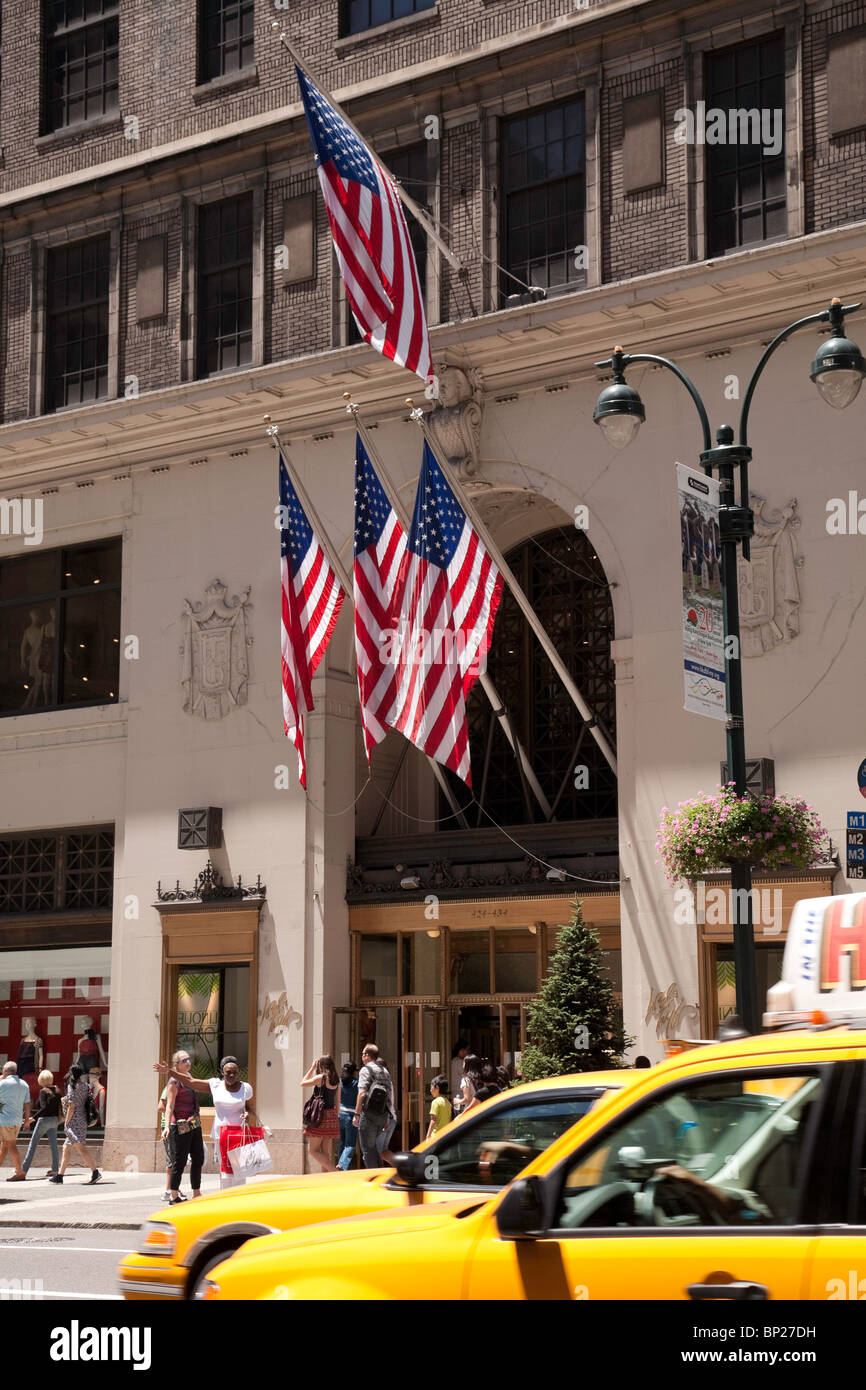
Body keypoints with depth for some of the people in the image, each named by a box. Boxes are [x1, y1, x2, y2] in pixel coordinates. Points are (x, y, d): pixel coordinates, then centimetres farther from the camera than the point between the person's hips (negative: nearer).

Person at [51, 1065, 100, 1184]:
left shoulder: (72, 1086, -9)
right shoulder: (85, 1086, 13)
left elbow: (72, 1106, -14)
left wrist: (66, 1122, -9)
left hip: (75, 1121, -9)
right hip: (83, 1120, 9)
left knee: (81, 1147, -14)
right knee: (66, 1148, 14)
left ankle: (95, 1171, -22)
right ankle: (59, 1175, 16)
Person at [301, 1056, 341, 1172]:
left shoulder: (320, 1078, -10)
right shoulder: (337, 1081, 9)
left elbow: (303, 1083, 6)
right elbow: (337, 1102, 13)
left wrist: (312, 1068, 10)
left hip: (321, 1114, -7)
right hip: (332, 1114, 7)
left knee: (314, 1150, -2)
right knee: (325, 1151, 10)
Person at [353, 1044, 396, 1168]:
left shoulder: (366, 1069, -5)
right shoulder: (385, 1071, 16)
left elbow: (362, 1093, -15)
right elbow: (390, 1094, 16)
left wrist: (356, 1114, -12)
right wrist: (387, 1118, 19)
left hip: (369, 1113, -7)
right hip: (383, 1115, 7)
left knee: (368, 1149, 0)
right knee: (379, 1149, 15)